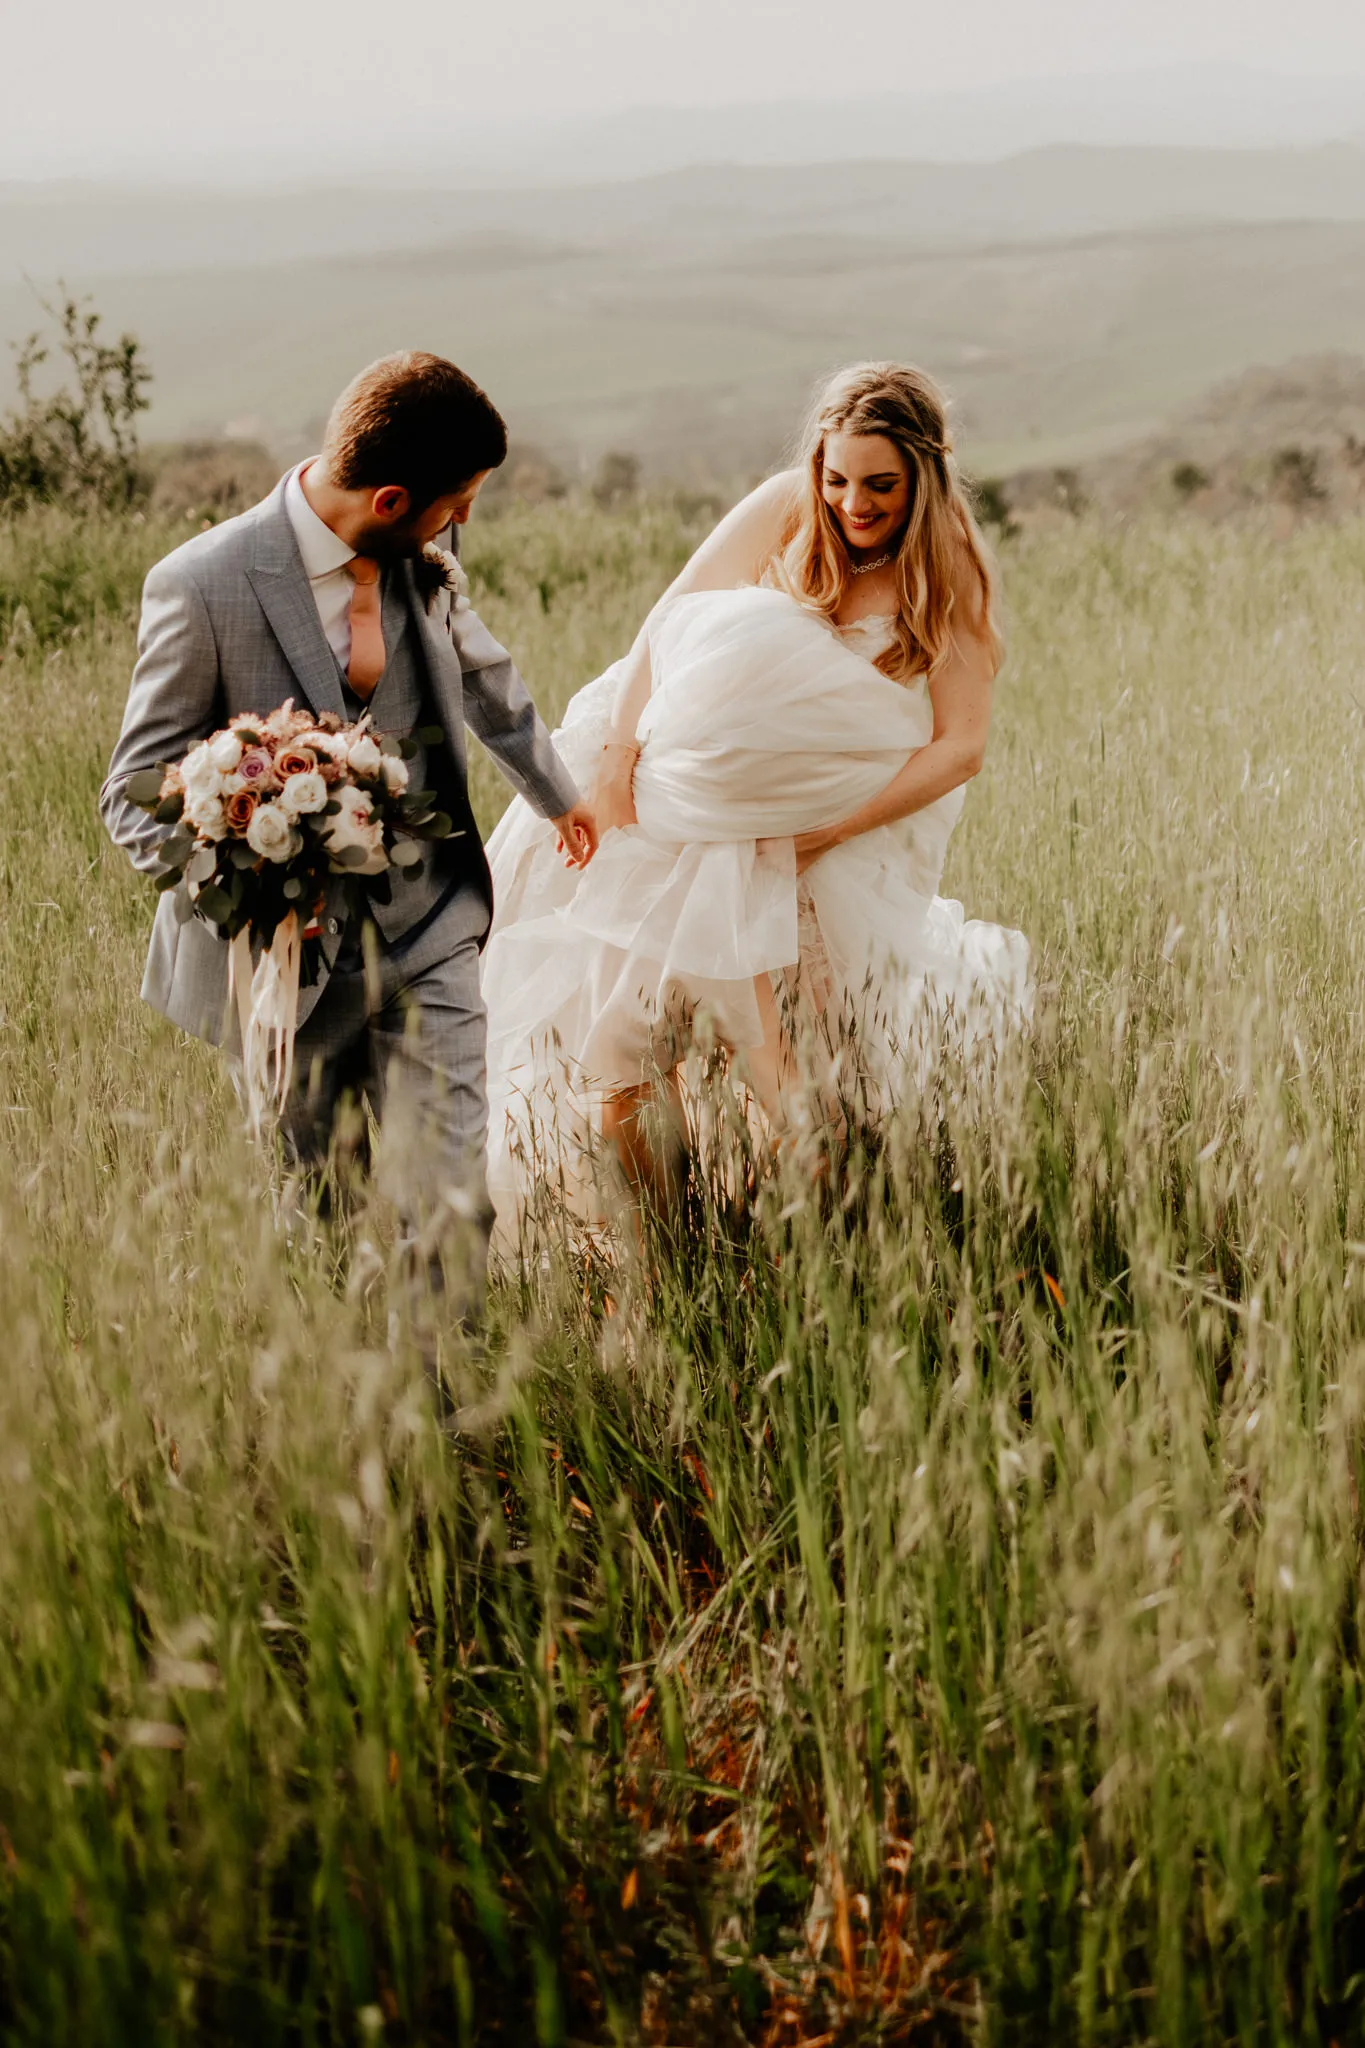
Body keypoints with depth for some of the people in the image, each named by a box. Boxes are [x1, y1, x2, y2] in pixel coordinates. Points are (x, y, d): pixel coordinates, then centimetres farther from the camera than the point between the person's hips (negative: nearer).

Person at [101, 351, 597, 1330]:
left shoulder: (422, 558, -1)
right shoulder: (202, 586, -17)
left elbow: (484, 678, 22)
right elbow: (137, 796, -10)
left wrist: (558, 793, 39)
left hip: (428, 941, 4)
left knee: (452, 1206, -2)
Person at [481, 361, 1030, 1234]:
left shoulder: (950, 576, -10)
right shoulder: (791, 507, -4)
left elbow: (962, 746, -15)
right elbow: (674, 611, -6)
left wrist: (829, 833, -22)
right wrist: (622, 742, -16)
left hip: (853, 808, -2)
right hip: (711, 764, 3)